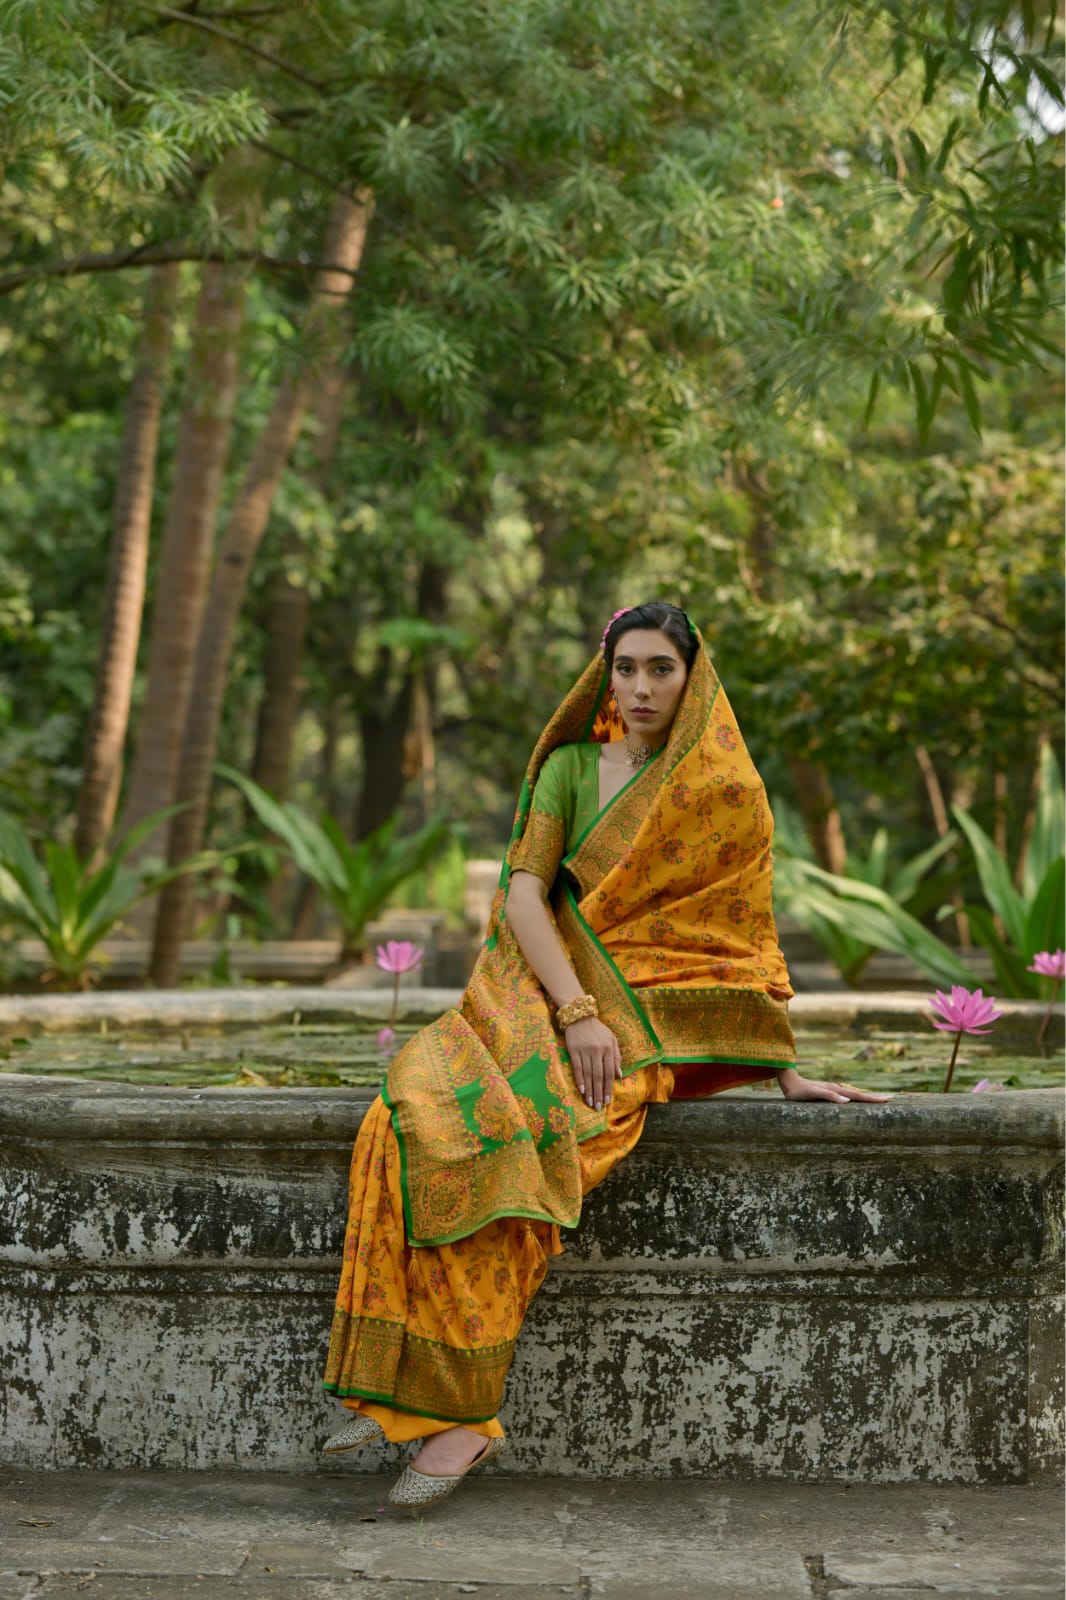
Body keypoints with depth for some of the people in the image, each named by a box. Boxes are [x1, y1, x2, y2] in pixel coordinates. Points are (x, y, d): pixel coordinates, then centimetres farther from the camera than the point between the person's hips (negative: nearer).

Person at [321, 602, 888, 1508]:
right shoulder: (568, 767, 13)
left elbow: (744, 937, 10)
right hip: (541, 998, 3)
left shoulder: (728, 792, 8)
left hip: (648, 1019, -3)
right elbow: (524, 894, 0)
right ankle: (406, 1391, -25)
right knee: (418, 1117, -28)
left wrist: (786, 1071, 2)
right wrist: (576, 1010, -15)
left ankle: (458, 1408, -27)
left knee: (495, 1134, -32)